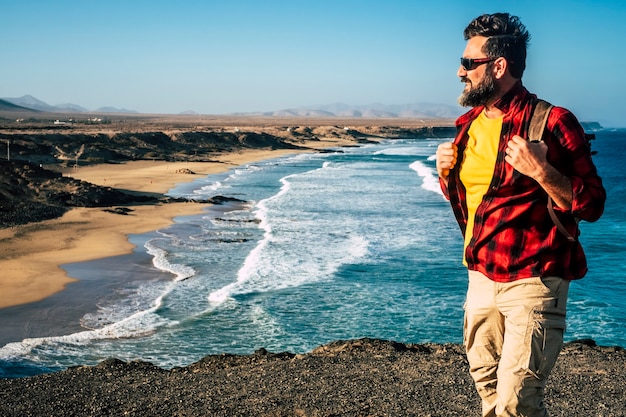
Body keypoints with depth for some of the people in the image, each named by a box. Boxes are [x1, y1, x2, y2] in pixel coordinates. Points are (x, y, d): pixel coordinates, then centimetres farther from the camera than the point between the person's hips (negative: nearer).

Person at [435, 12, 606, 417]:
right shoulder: (470, 124, 9)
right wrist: (446, 171, 2)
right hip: (481, 277, 7)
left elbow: (592, 205, -13)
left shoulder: (552, 122, -13)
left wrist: (542, 171, -26)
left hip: (532, 283, -7)